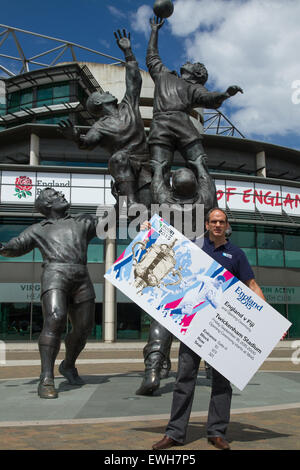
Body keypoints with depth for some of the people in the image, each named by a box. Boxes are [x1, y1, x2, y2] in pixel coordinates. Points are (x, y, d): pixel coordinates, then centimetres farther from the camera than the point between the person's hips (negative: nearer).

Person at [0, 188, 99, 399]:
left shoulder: (82, 221, 26)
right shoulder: (38, 229, 20)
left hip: (82, 280, 4)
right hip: (55, 275, -4)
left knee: (84, 328, 9)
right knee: (55, 320, -26)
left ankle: (68, 365, 36)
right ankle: (46, 380, -24)